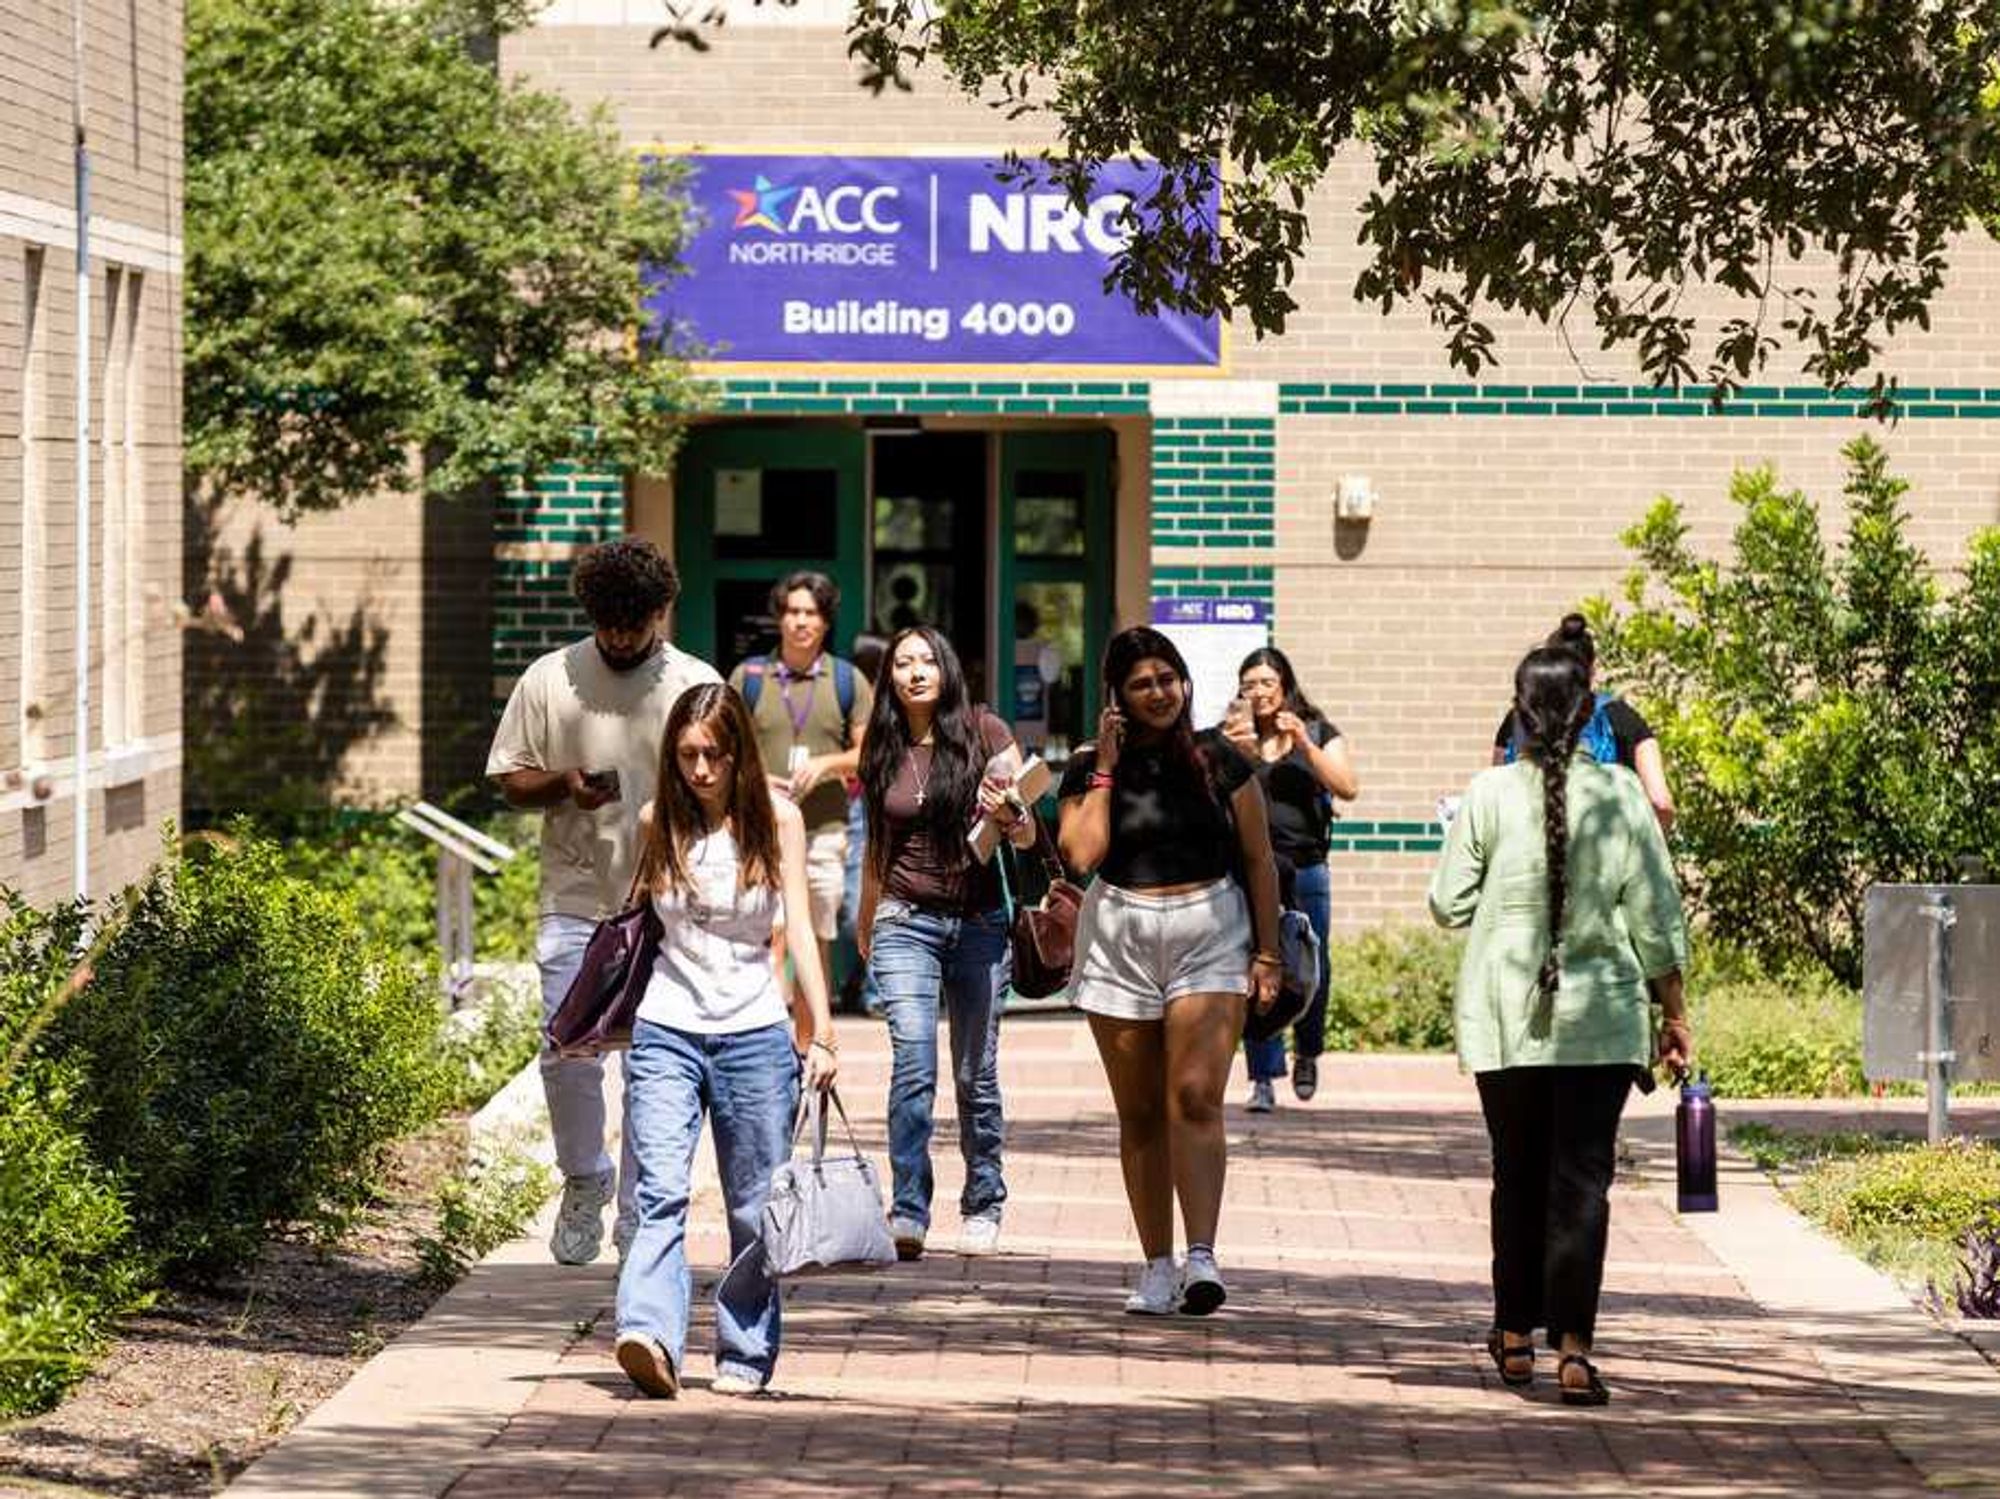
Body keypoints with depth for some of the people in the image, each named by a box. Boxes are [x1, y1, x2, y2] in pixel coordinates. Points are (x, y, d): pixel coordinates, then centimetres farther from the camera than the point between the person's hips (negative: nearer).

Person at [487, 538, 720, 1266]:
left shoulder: (697, 687, 3)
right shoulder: (548, 680, 3)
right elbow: (509, 779, 7)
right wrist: (562, 787, -13)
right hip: (576, 902, 0)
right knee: (567, 1054, -6)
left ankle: (641, 1215, 12)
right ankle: (584, 1184, 18)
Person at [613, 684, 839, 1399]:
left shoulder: (776, 820, 1)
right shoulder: (658, 823, 5)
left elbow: (799, 929, -2)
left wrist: (822, 1033, -9)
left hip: (754, 1034, 0)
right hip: (666, 1030, 0)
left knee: (756, 1207, 4)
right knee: (661, 1194, -15)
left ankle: (744, 1353, 15)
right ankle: (650, 1338, -29)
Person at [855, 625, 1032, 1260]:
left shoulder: (984, 733, -1)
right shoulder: (883, 749, 6)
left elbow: (1029, 837, 0)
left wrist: (1009, 814, -23)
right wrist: (864, 923, 31)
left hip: (979, 922, -1)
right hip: (906, 923, 1)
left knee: (976, 1073, 5)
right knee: (913, 1060, -16)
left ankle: (983, 1207, 20)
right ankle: (908, 1214, -19)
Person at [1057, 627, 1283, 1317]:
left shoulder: (1220, 763, 3)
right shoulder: (1090, 769, 5)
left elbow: (1258, 860, 7)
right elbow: (1082, 852, -10)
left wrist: (1267, 953, 3)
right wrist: (1105, 769, -6)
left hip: (1209, 931, -2)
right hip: (1120, 937, 2)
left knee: (1195, 1099, -16)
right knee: (1140, 1113, 6)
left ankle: (1200, 1257, -23)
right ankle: (1157, 1266, 12)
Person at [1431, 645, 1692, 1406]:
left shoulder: (1491, 794, -6)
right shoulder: (1620, 795, -5)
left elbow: (1448, 903, 0)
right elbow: (1656, 915, -2)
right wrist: (1674, 1012, 7)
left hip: (1504, 1017, 1)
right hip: (1601, 1015, -1)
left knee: (1518, 1174, 15)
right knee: (1582, 1178, -1)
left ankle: (1516, 1334, 25)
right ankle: (1573, 1343, -13)